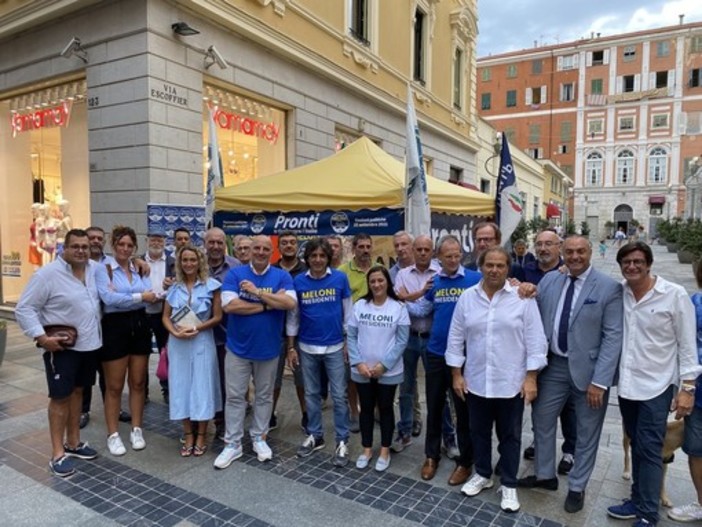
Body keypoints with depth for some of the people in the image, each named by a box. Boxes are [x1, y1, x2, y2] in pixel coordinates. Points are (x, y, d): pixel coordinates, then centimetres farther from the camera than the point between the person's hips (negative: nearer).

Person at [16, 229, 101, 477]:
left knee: (77, 391, 16)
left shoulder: (95, 269, 2)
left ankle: (73, 442, 30)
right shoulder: (48, 274, -15)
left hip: (89, 344, 6)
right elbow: (24, 309, -14)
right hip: (61, 347, -6)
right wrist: (41, 337, -21)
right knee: (60, 397, 2)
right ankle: (57, 454, 13)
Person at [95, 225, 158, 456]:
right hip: (115, 327, -4)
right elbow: (109, 298, -19)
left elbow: (151, 297, -4)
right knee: (114, 386, 5)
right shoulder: (103, 269, -5)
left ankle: (136, 430, 24)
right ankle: (113, 435, 19)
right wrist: (139, 296, -13)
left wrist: (121, 294, -16)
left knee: (138, 383, 11)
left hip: (139, 325, 5)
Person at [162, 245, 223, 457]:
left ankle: (201, 435, 19)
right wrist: (175, 331, -11)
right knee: (181, 386, 8)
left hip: (202, 342, -3)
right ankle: (188, 435, 22)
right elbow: (166, 317, 8)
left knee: (202, 387, 3)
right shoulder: (174, 287, 6)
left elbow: (217, 317, -4)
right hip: (178, 343, 3)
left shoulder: (211, 285, -4)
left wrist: (197, 328, -15)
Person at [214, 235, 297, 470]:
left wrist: (258, 292, -21)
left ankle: (259, 438, 32)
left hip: (268, 348, 1)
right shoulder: (235, 273, -5)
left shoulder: (282, 276, -3)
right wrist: (269, 303, -17)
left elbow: (290, 303, -19)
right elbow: (229, 305, -19)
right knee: (235, 396, 8)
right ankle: (232, 444, 21)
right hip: (238, 347, -1)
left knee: (264, 396, 15)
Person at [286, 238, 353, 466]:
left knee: (339, 395, 3)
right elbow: (293, 316, 3)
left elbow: (348, 312, 1)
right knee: (311, 394, 14)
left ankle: (342, 441, 16)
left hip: (335, 347, -1)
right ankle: (315, 435, 30)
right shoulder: (298, 282, -2)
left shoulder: (340, 278, -5)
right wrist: (290, 347, 3)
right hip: (307, 348, 2)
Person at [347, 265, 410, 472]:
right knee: (366, 409, 14)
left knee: (385, 409, 12)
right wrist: (358, 363, -10)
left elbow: (402, 340, -8)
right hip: (362, 371, 2)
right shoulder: (359, 305, -1)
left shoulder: (399, 307, -7)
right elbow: (351, 336, 0)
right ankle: (367, 449, 30)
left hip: (388, 371, -2)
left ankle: (385, 451, 27)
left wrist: (384, 365, -13)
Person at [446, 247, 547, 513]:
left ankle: (509, 485, 30)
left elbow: (535, 340, -6)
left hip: (511, 383, -2)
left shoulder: (523, 298, -8)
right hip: (476, 381, 3)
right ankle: (482, 474, 39)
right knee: (479, 432, 18)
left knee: (509, 436, 13)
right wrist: (456, 374, 2)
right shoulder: (467, 297, -1)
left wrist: (531, 378, -8)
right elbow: (456, 338, 3)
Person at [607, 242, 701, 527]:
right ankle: (638, 501, 31)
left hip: (656, 387, -4)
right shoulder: (618, 292, -3)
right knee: (637, 446, 16)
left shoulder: (675, 295, -11)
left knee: (649, 449, 2)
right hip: (626, 384, 4)